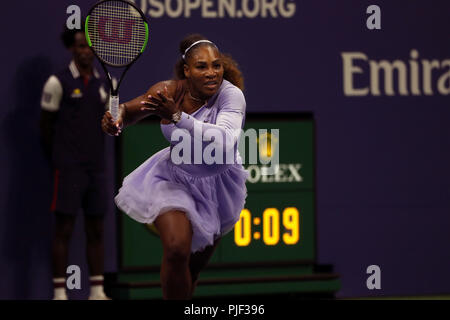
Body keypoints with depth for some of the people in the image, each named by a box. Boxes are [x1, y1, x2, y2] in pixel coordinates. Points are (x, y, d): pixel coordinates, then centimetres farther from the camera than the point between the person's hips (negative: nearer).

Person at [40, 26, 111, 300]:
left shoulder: (104, 84, 10)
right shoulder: (58, 82, -6)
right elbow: (46, 126, -1)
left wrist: (97, 158, 3)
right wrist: (57, 161, 3)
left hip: (97, 169, 5)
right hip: (69, 169, -5)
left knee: (96, 229, 6)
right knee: (64, 229, -5)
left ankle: (97, 291, 11)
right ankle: (60, 292, -2)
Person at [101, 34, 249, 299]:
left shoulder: (231, 95, -26)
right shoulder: (170, 91, -17)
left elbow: (224, 142, -44)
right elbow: (130, 110, -1)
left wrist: (177, 116, -52)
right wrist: (116, 120, -27)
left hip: (216, 185, 0)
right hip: (175, 179, 0)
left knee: (193, 269, 17)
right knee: (176, 250, -25)